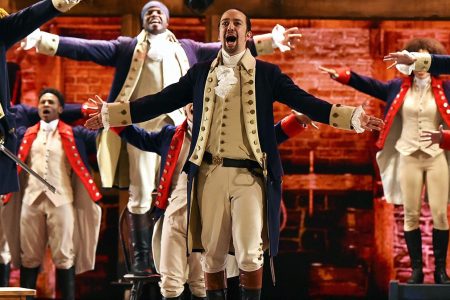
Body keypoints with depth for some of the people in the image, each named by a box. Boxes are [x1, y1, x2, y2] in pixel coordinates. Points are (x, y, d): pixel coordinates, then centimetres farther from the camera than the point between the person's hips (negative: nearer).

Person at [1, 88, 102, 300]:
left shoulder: (73, 135, 8)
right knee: (29, 256, 5)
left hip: (61, 200, -2)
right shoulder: (25, 134, 15)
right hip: (31, 200, 2)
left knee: (64, 255, -1)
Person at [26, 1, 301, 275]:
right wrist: (41, 39, -5)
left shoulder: (186, 49, 22)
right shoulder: (127, 48, 13)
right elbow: (86, 48, 6)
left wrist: (273, 42, 15)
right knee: (140, 193, -4)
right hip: (142, 126, -2)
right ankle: (141, 256, 0)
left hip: (178, 126, 2)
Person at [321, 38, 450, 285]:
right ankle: (417, 269, 7)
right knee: (411, 215, 1)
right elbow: (371, 85, 1)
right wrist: (343, 76, -9)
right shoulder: (399, 87, 6)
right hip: (408, 157, 1)